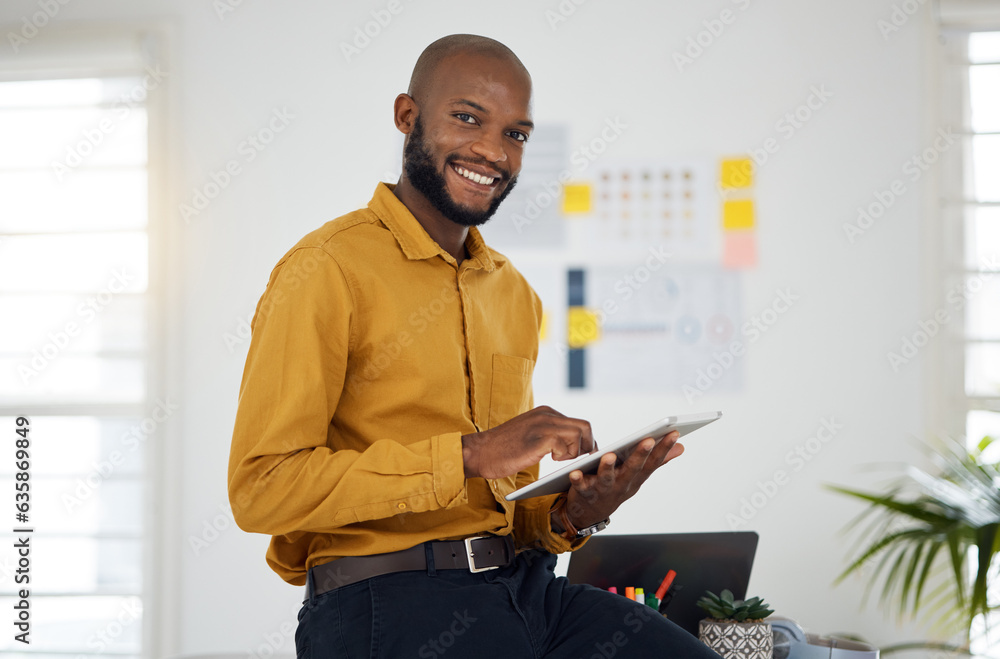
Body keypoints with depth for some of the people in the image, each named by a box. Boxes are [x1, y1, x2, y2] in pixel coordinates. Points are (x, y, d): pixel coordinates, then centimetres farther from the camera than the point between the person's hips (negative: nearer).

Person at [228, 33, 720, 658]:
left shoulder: (515, 294, 19)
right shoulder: (328, 271, -5)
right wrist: (469, 454, -18)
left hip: (523, 584, 6)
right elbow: (262, 489, -14)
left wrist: (570, 516, -1)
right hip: (384, 599, -6)